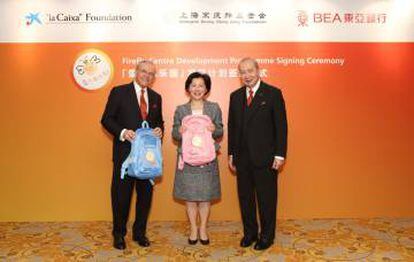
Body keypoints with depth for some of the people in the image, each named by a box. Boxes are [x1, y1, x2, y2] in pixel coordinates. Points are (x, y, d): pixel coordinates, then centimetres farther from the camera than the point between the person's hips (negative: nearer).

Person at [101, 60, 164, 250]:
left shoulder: (156, 97, 12)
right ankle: (119, 234, 27)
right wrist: (122, 132, -20)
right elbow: (106, 119, -4)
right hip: (125, 152, -4)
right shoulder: (119, 92, -2)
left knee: (145, 194, 12)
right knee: (121, 194, 7)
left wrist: (159, 129, -3)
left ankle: (140, 232, 30)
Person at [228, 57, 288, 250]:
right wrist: (231, 154, 9)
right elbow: (232, 126, 11)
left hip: (265, 157, -4)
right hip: (242, 157, 4)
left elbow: (281, 126, -6)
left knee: (267, 198, 7)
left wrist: (280, 154, -10)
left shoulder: (273, 94, -4)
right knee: (245, 197, 13)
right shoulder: (235, 96, 9)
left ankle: (267, 236, 26)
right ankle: (249, 233, 31)